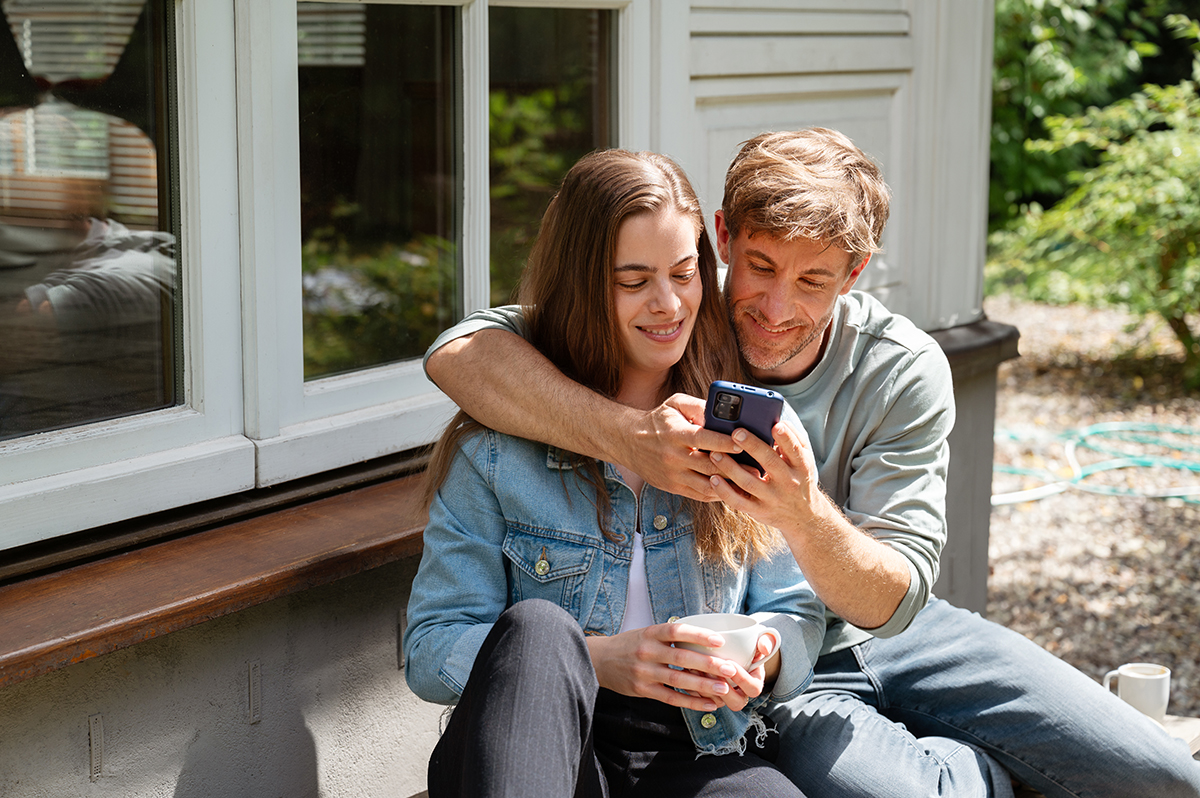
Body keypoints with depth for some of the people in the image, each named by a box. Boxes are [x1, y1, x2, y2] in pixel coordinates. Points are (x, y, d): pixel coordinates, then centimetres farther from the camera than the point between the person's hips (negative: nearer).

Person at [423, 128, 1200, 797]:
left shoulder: (903, 370, -13)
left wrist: (805, 515, -39)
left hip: (876, 632, 3)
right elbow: (460, 351, -31)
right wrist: (624, 433, -46)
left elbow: (891, 601, -17)